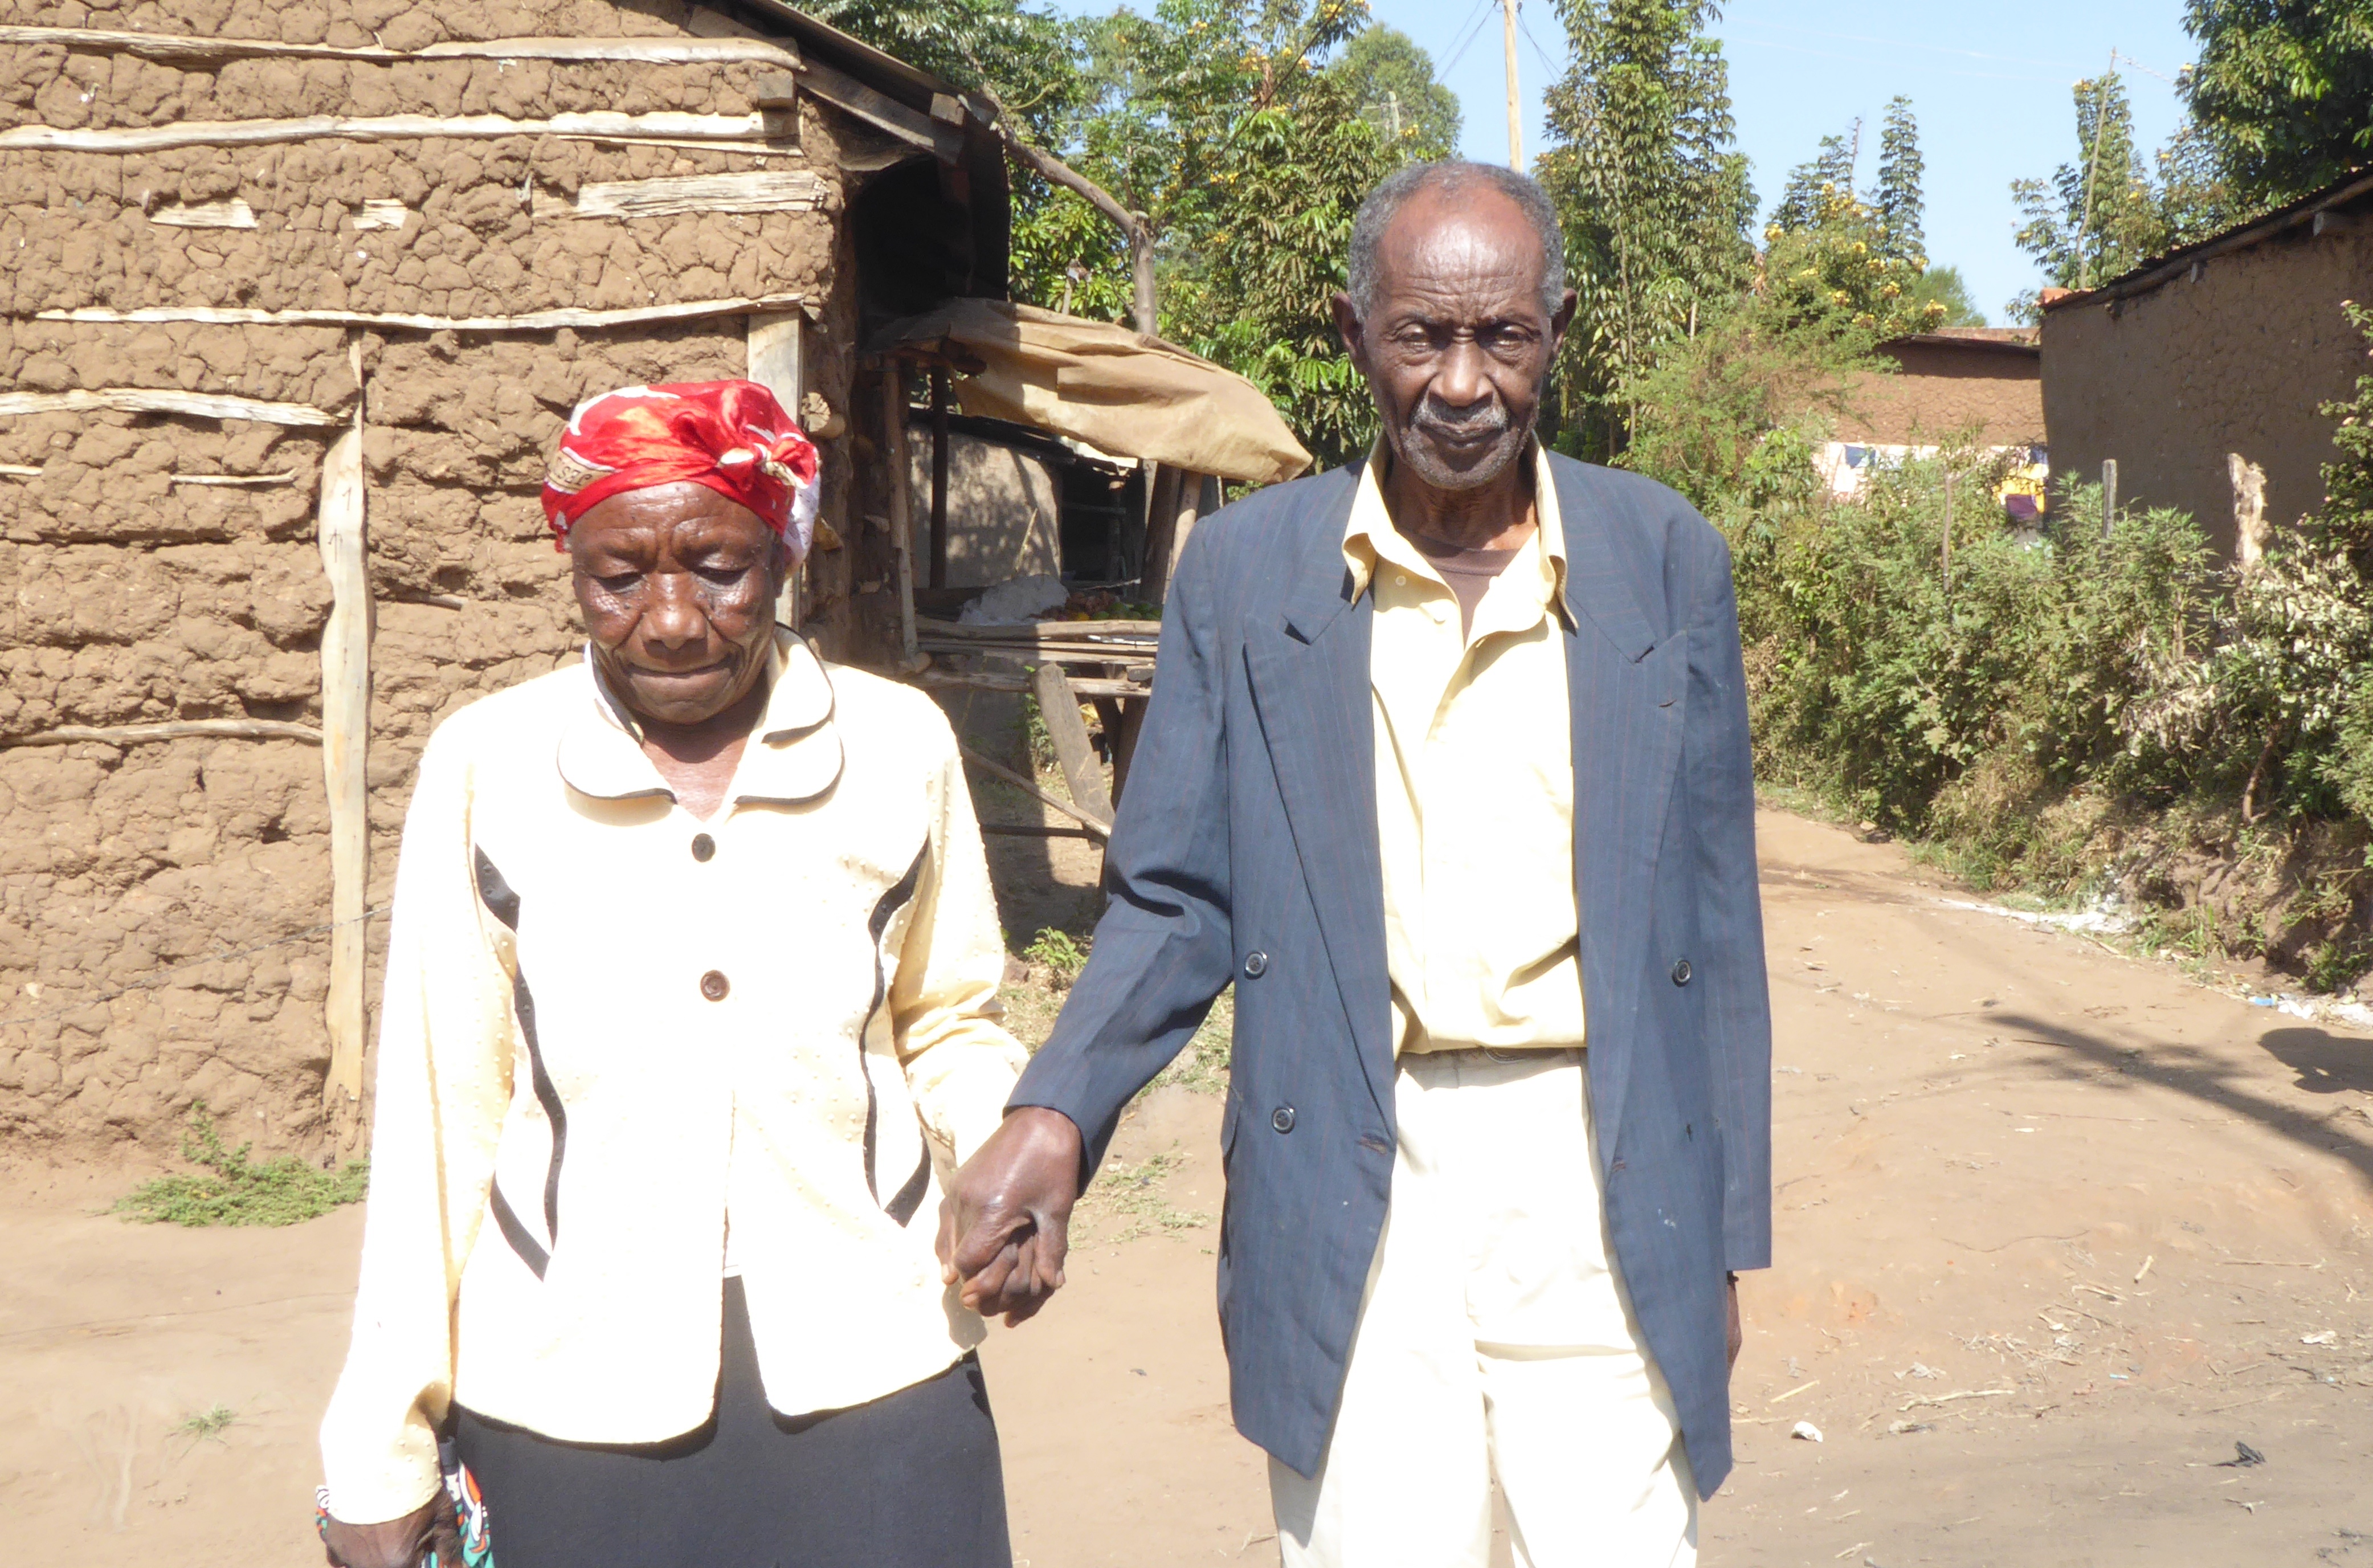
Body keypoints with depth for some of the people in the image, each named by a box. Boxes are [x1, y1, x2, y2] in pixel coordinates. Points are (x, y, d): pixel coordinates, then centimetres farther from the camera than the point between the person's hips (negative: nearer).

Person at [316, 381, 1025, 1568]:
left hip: (872, 1380, 1)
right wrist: (381, 1454, 2)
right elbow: (439, 1116, 1)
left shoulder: (898, 747, -2)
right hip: (566, 1402, 0)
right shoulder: (486, 767, -3)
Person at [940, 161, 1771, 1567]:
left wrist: (1724, 1239, 7)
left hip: (1600, 1174, 0)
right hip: (1351, 1201, 0)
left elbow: (1712, 919, 7)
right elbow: (1177, 899, 4)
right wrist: (1056, 1114, -13)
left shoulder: (1667, 561, 4)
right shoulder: (1245, 570, 2)